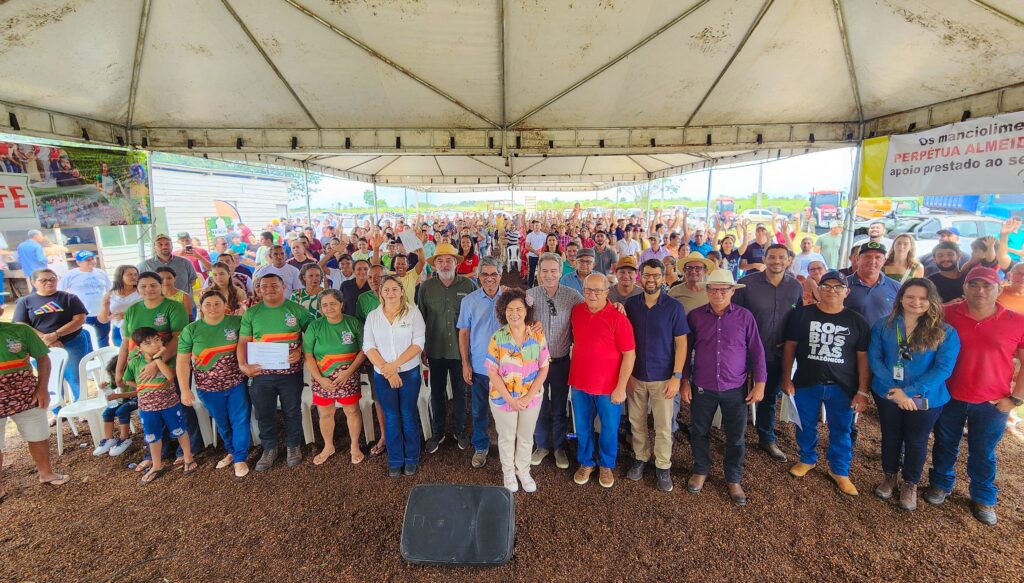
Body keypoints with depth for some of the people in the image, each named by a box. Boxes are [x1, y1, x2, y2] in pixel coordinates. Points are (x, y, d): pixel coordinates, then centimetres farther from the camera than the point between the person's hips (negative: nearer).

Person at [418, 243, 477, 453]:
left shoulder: (468, 285, -8)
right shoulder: (426, 287, -5)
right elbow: (421, 319, 1)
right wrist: (423, 348, 1)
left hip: (460, 349, -1)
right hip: (435, 350, 1)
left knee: (460, 391, 15)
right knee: (437, 392, 15)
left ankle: (459, 430, 35)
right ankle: (437, 432, 34)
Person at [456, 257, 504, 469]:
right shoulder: (469, 301, -3)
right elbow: (464, 333, 0)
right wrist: (465, 364, -2)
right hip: (478, 366, 0)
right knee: (479, 410, 14)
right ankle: (480, 447, 34)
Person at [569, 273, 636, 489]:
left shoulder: (618, 318, -17)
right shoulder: (576, 311, -3)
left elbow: (630, 355, -14)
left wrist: (621, 387, -13)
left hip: (609, 387, -3)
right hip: (579, 383, 4)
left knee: (609, 429, 15)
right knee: (583, 428, 18)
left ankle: (606, 465, 39)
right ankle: (586, 463, 41)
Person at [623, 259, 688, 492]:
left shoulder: (674, 307, -7)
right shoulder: (631, 304, -1)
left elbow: (681, 343, -5)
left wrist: (676, 376, -10)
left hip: (663, 377, -2)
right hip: (635, 375, 2)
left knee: (663, 426, 7)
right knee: (636, 422, 13)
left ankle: (663, 467, 25)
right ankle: (640, 458, 33)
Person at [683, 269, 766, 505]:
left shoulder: (745, 316, -3)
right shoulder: (695, 316, -3)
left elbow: (756, 351, 1)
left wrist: (760, 383, -2)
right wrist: (684, 382, 2)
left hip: (736, 389, 0)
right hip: (702, 388, 0)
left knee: (735, 437, 13)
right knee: (699, 433, 14)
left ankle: (734, 479, 34)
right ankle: (701, 470, 37)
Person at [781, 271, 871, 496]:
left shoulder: (857, 321, -1)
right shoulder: (802, 315, -4)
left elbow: (863, 357, 0)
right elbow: (790, 347, -1)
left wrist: (863, 391, -3)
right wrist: (787, 379, -3)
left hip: (842, 387, 0)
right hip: (806, 384, 0)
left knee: (841, 431, 12)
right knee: (806, 427, 14)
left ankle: (839, 471, 32)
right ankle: (808, 460, 37)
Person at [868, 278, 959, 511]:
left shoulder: (945, 333, -8)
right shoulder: (883, 326, -6)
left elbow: (943, 368, -14)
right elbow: (874, 358, -9)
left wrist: (910, 391, -22)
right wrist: (895, 390, -18)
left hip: (926, 399, -1)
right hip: (887, 395, 1)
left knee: (916, 441, 16)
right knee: (890, 437, 18)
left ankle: (910, 484, 38)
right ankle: (889, 477, 39)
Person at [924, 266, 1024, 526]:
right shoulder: (947, 315, -8)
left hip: (992, 404, 0)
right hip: (949, 398, 0)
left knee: (983, 454, 16)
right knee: (945, 446, 17)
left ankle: (984, 499, 36)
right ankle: (941, 484, 38)